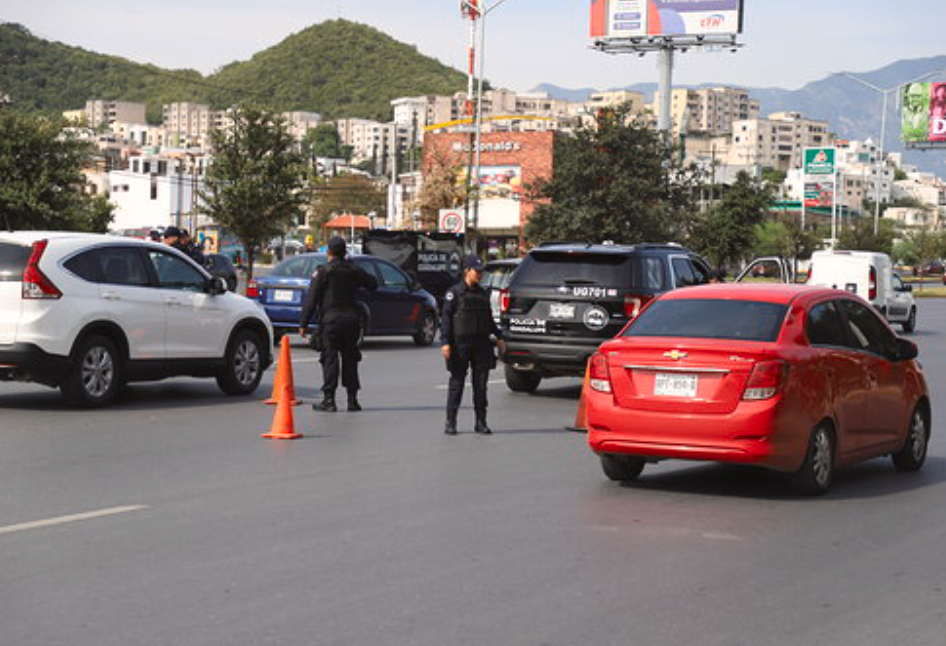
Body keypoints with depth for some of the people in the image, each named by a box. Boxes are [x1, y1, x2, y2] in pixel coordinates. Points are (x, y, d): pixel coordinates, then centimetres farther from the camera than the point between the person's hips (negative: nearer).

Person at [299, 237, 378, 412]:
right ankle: (352, 399, 9)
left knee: (329, 358, -2)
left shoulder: (323, 271, -6)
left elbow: (311, 299, -8)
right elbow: (373, 284, 21)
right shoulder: (354, 270, 6)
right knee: (350, 358, 10)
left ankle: (329, 399, -6)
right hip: (351, 318, 4)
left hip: (330, 319, -4)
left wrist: (303, 323, -5)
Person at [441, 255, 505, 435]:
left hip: (481, 345, 5)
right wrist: (445, 342, -16)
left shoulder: (483, 293, 14)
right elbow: (446, 318, -8)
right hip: (460, 344, -5)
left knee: (481, 383, 5)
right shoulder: (454, 293, -4)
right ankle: (450, 422, 6)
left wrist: (498, 337, 16)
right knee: (457, 383, 0)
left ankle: (481, 422, 11)